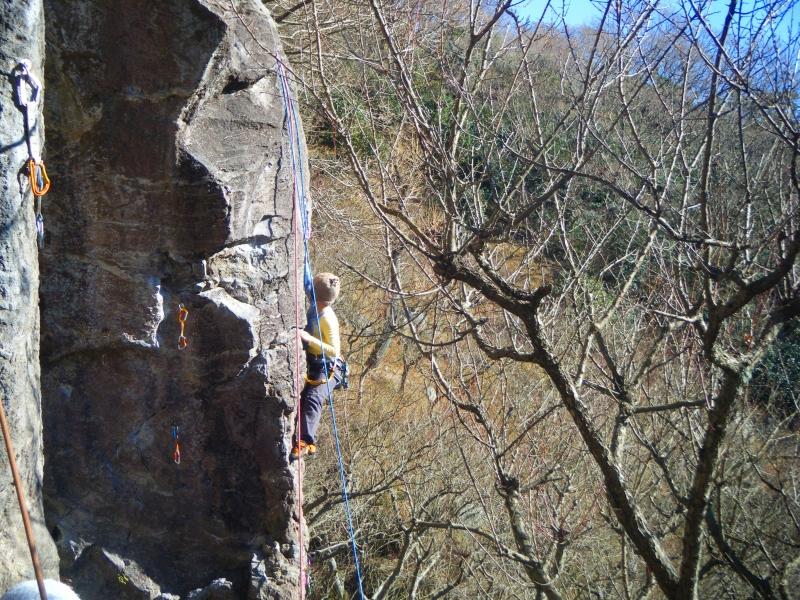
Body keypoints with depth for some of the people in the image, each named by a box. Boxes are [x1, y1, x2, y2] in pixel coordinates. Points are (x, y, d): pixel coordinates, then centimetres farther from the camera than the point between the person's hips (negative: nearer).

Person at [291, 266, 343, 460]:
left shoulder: (328, 319, -23)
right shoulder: (316, 305, 0)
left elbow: (334, 351, -27)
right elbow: (307, 282, 19)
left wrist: (309, 339, -31)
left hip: (328, 369, -10)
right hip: (314, 366, 10)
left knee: (313, 399, -28)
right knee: (303, 399, 12)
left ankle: (304, 442, -38)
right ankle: (310, 443, 22)